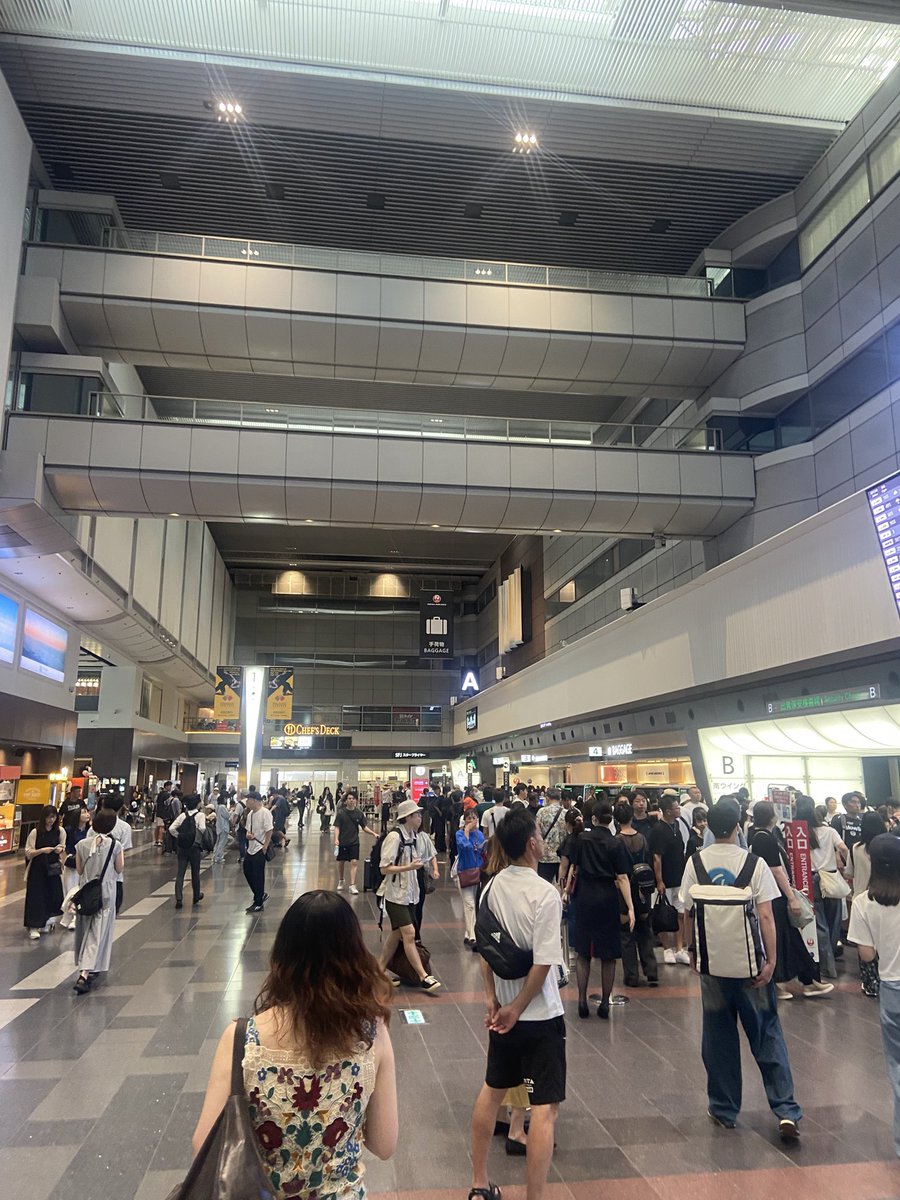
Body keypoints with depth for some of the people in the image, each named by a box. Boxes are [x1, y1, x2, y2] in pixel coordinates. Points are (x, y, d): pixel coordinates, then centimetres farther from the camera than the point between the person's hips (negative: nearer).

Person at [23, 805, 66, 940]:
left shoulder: (60, 831, -3)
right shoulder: (35, 832, -12)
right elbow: (28, 853, -10)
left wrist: (61, 849, -12)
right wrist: (42, 850, -25)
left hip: (53, 869, 3)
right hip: (37, 869, -3)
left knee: (52, 895, 6)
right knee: (36, 897, -1)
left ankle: (45, 923, 24)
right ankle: (33, 927, 7)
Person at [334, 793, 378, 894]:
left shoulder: (359, 813, 1)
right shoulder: (341, 813, -6)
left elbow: (364, 827, 6)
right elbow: (337, 827, -6)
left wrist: (373, 833, -7)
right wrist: (336, 839, -19)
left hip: (354, 842, 1)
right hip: (342, 842, -1)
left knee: (354, 862, -8)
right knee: (341, 862, 12)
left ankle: (352, 886, -5)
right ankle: (340, 881, 36)